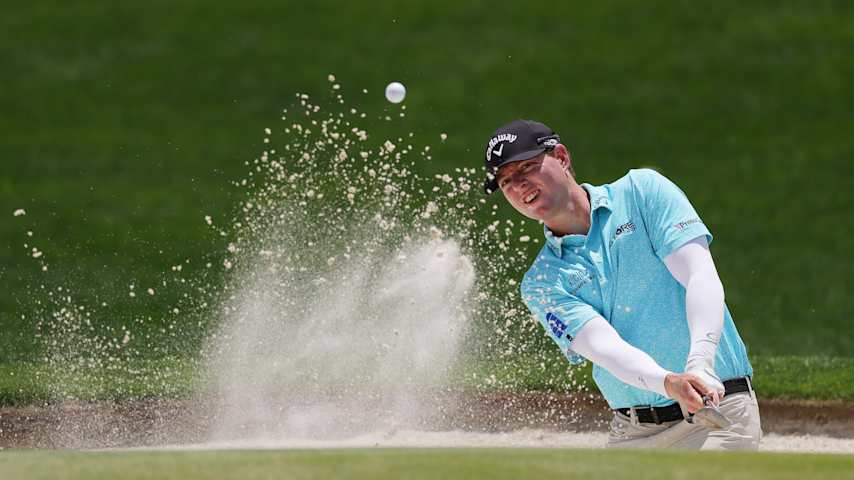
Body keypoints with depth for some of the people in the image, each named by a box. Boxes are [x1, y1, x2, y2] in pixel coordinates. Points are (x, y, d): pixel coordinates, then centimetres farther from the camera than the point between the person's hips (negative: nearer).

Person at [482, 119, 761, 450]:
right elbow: (601, 343, -12)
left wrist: (700, 364, -28)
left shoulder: (642, 190, 2)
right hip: (630, 433, 3)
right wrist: (668, 383, -32)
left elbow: (702, 278, -10)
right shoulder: (542, 283, 6)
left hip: (720, 407, -3)